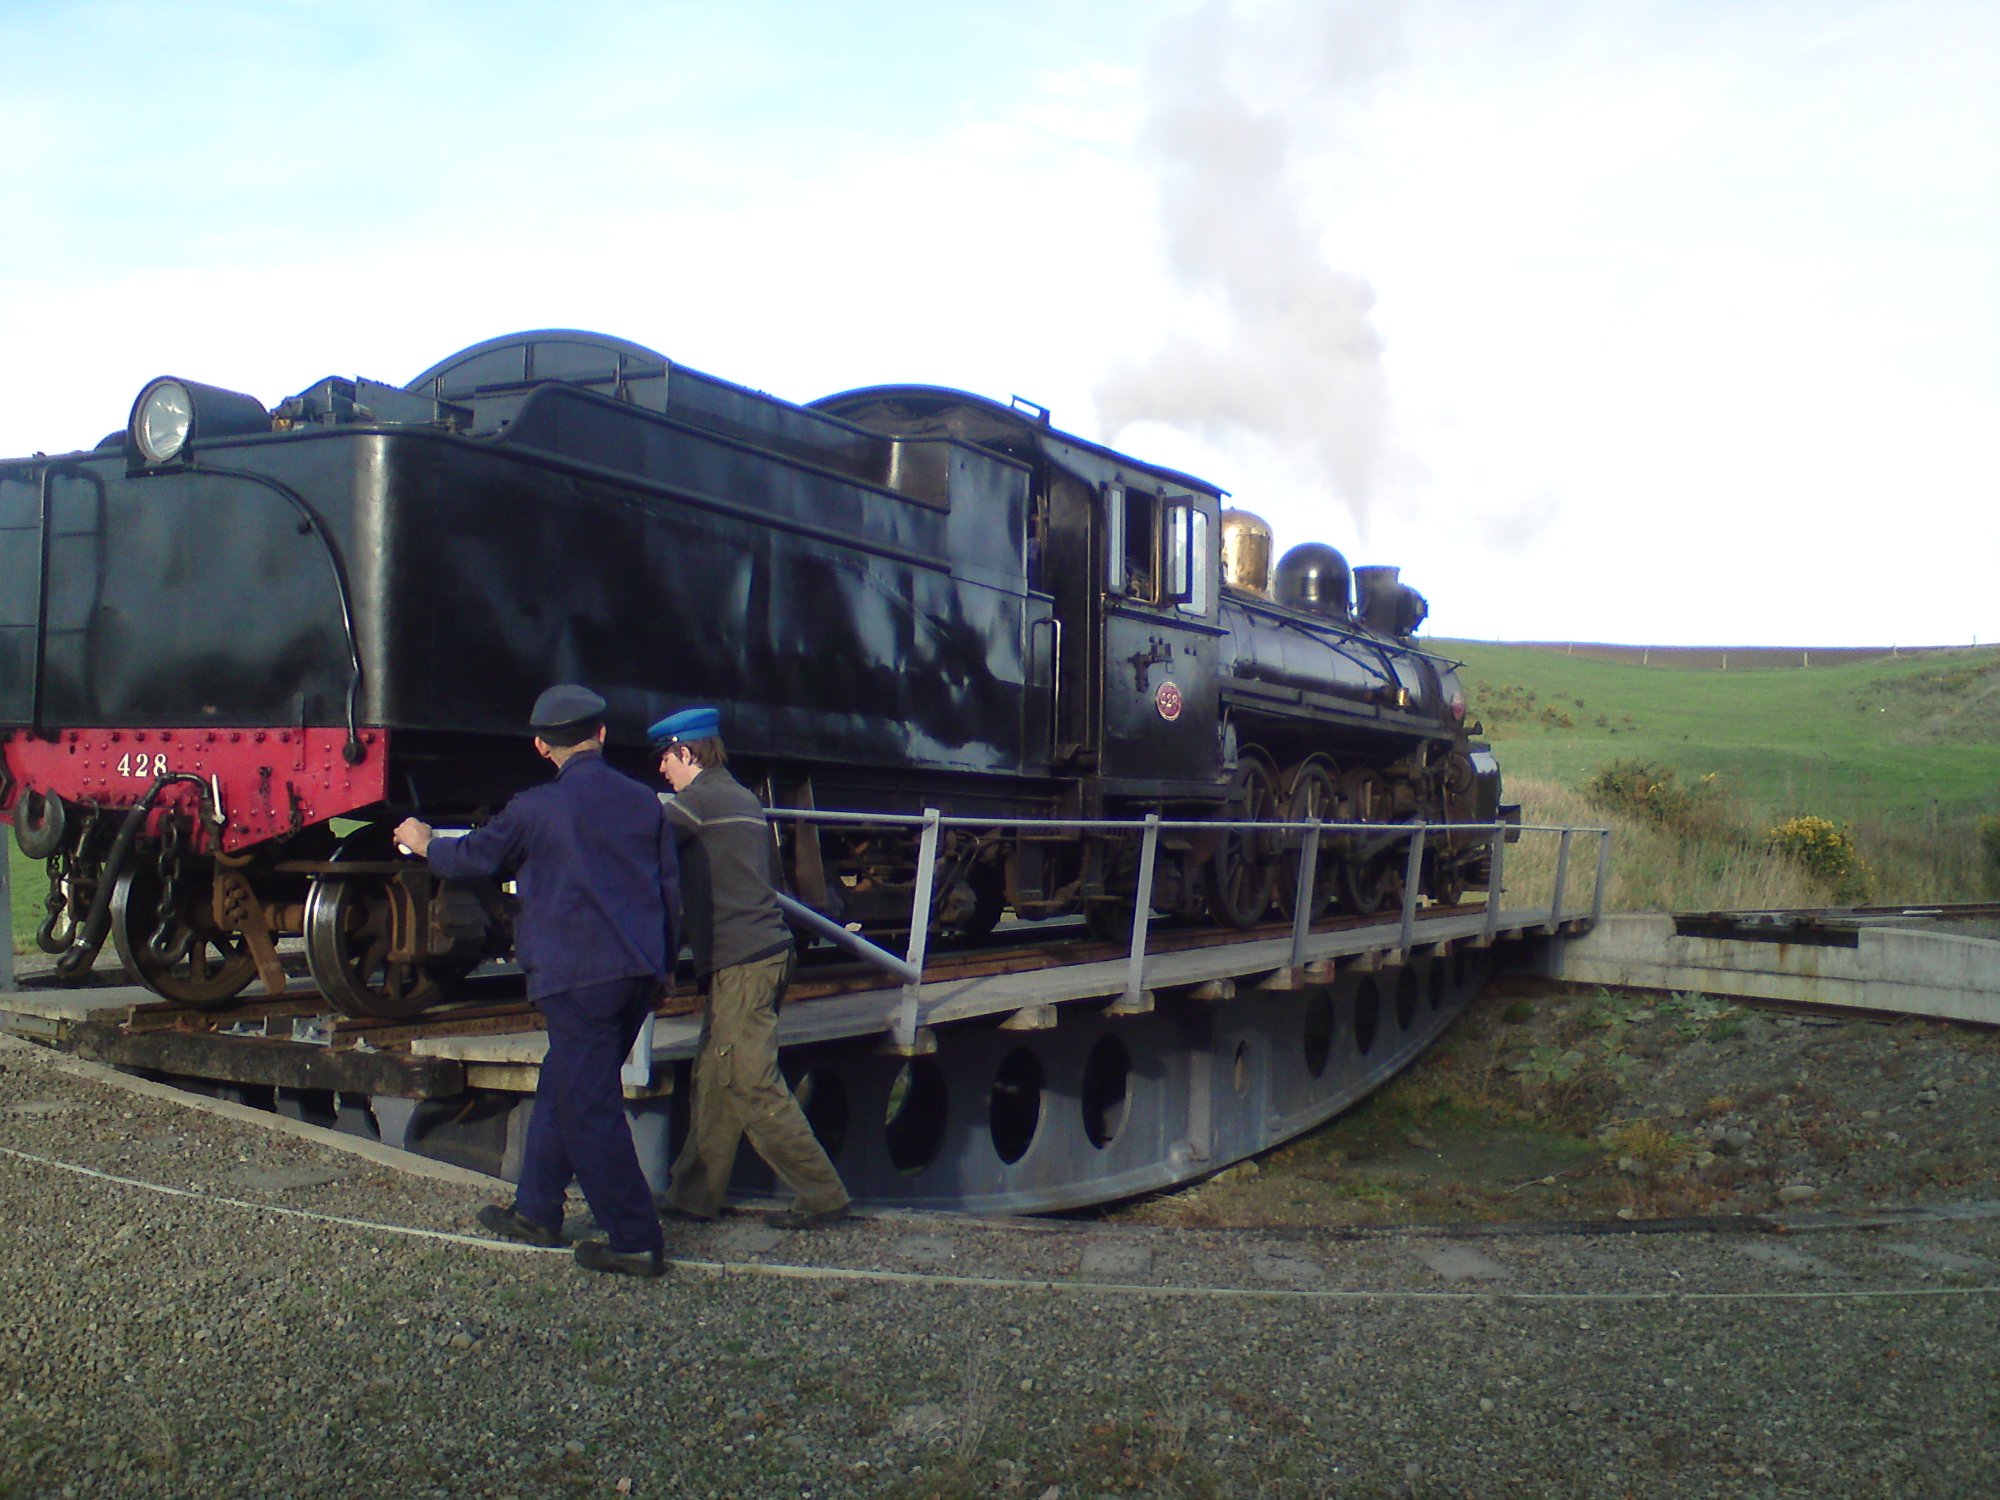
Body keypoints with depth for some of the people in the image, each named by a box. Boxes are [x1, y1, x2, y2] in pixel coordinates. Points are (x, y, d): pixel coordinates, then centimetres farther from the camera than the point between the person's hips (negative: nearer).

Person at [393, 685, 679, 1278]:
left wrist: (423, 844, 29)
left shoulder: (536, 808, -8)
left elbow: (470, 857, 8)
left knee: (590, 1107, -1)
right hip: (638, 974, 7)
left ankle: (636, 1241, 0)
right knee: (563, 1089, 20)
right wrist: (660, 968, 23)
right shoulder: (644, 801, 6)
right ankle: (535, 1210, 31)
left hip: (577, 977, -6)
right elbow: (671, 891, 11)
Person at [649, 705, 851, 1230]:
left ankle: (821, 1195, 0)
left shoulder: (702, 799, -9)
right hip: (764, 952, 10)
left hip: (739, 963, -10)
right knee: (713, 1082, 14)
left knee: (753, 1087, -5)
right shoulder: (742, 798, 19)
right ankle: (693, 1194, 22)